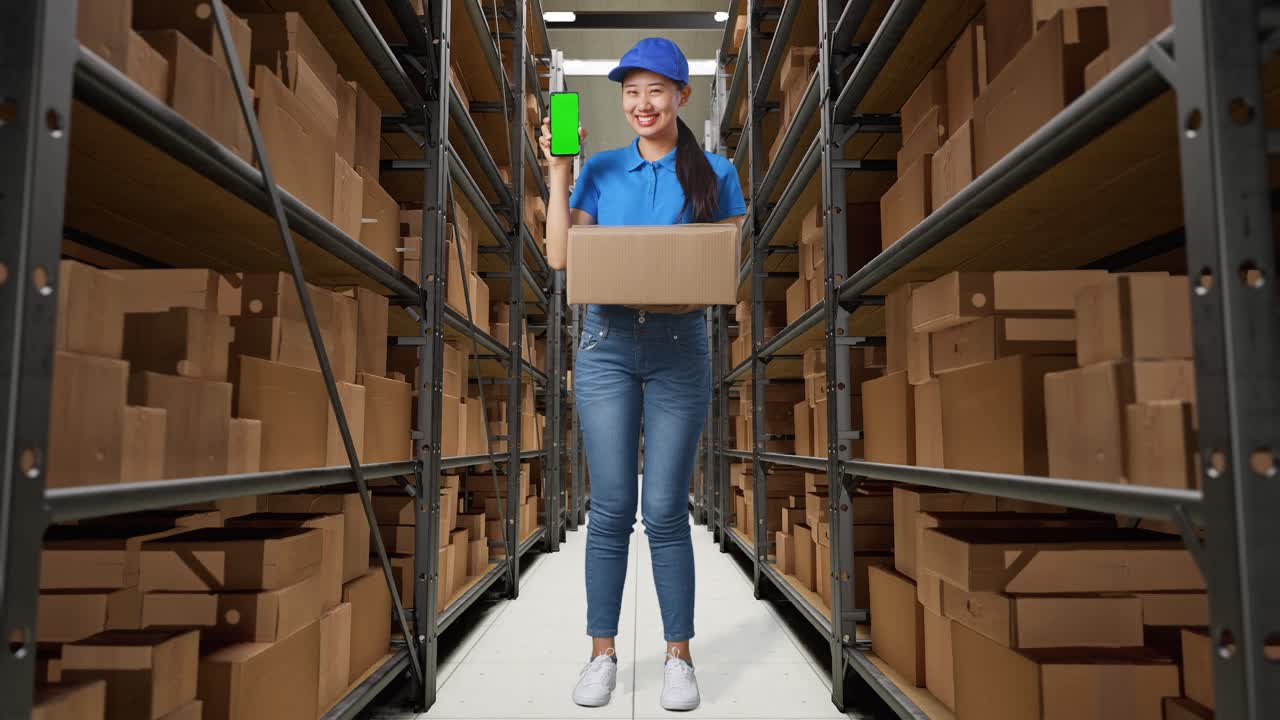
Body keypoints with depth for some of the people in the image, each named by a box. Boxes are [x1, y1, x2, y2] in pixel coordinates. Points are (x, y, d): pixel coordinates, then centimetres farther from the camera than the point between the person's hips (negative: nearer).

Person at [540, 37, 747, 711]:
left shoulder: (714, 173, 7)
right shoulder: (600, 169, 10)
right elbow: (560, 256, 3)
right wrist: (557, 169, 1)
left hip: (680, 346, -1)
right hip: (606, 344, 2)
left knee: (665, 510, 0)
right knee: (610, 507, 4)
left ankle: (679, 656, 17)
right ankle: (603, 653, 19)